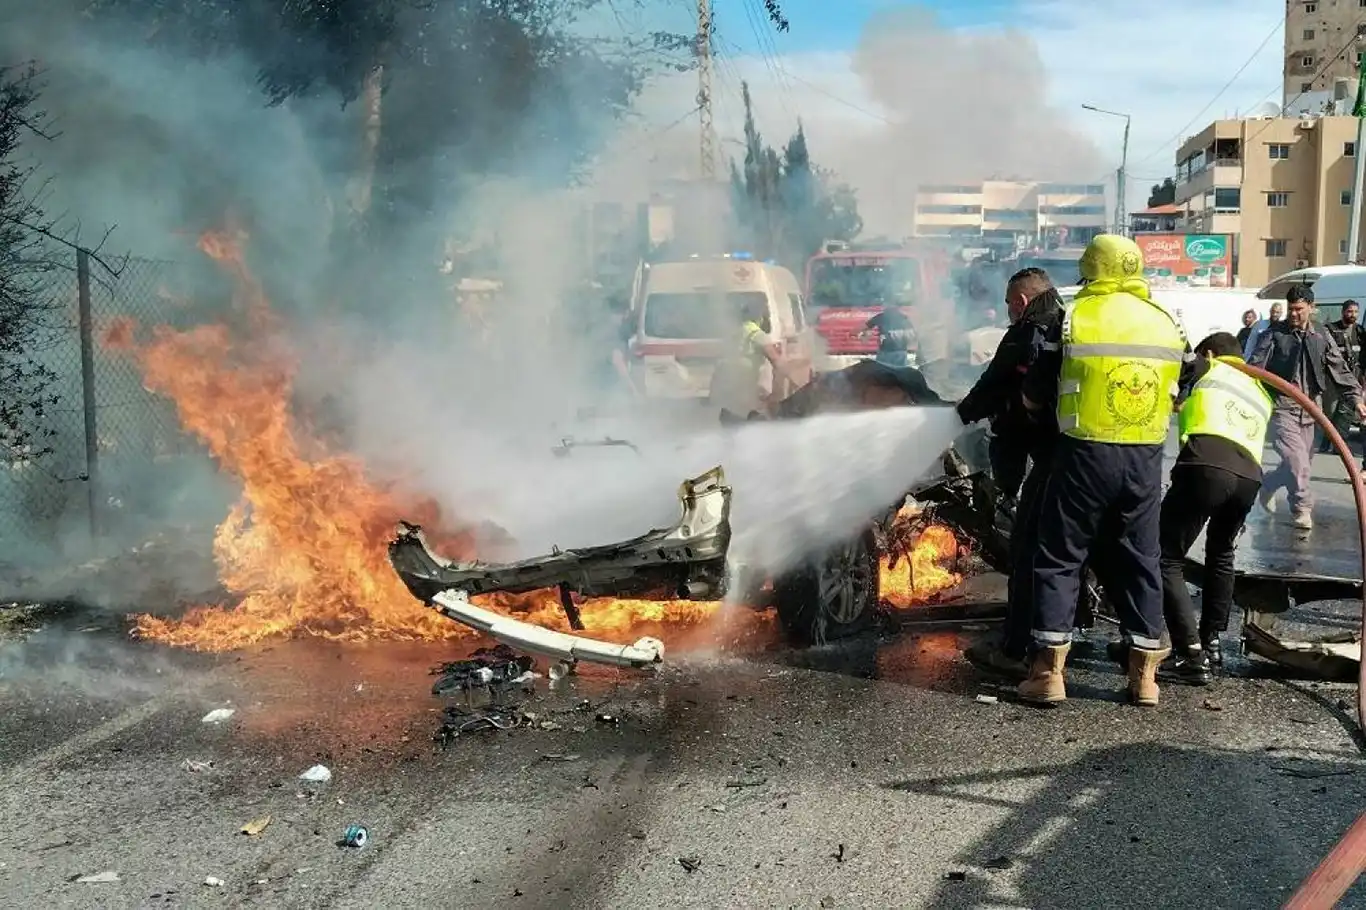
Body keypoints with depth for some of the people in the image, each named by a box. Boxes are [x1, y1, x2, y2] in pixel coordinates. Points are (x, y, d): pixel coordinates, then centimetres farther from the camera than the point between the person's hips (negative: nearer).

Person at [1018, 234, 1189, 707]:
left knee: (1060, 558, 5)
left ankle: (1049, 672, 4)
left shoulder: (1074, 318, -4)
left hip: (1085, 454, -4)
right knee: (1139, 559, 13)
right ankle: (1144, 675, 17)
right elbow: (1178, 394, 14)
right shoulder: (1167, 322, 9)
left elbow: (1032, 399, -1)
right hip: (1145, 458, 4)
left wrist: (1032, 393, 20)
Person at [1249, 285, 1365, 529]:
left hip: (1308, 412, 5)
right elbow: (1254, 367, -7)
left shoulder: (1322, 338, 9)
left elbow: (1340, 372, 8)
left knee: (1301, 462, 11)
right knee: (1297, 459, -16)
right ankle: (1302, 510, -5)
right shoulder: (1274, 334, -1)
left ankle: (1267, 484, 37)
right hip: (1281, 408, -5)